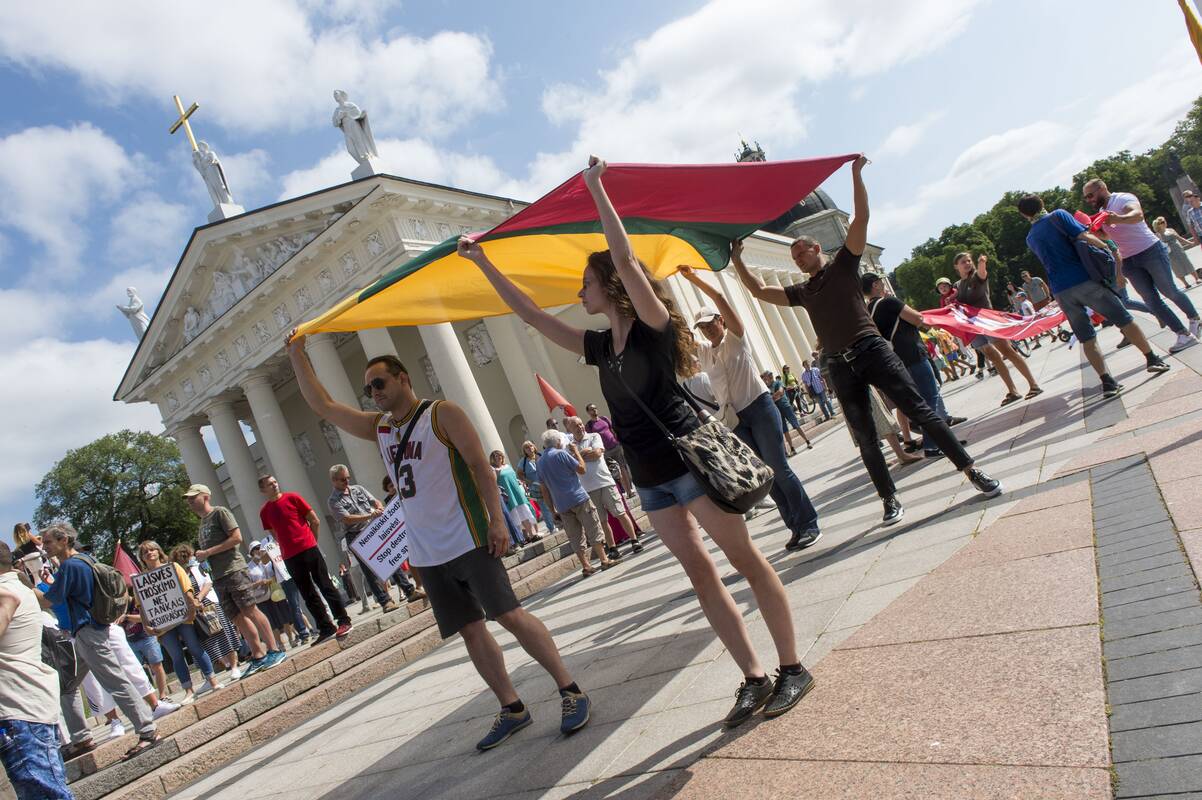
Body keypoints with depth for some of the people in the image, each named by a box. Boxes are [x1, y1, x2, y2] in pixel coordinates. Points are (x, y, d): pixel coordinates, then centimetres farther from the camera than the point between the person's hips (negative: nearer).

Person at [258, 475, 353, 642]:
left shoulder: (292, 498, -1)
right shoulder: (264, 512, 7)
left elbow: (315, 521, 2)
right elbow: (275, 535, 17)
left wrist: (309, 541, 6)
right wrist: (289, 547, 9)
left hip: (309, 550, -3)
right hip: (290, 557, 3)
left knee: (325, 586, -2)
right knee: (308, 595, 6)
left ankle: (344, 621, 3)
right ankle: (326, 628, 12)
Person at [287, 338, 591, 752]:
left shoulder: (442, 413, -4)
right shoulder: (378, 427, 15)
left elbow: (479, 465, -11)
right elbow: (323, 405, 18)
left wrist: (497, 519, -19)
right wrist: (297, 356, 12)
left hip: (467, 540, -6)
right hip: (427, 553, 7)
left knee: (510, 615, -10)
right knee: (471, 631, 7)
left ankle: (570, 691, -1)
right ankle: (512, 708, 17)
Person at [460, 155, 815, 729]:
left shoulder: (654, 325, -8)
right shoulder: (600, 346, 11)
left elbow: (624, 258, -21)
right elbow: (530, 316, 15)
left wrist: (596, 187, -15)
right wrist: (483, 263, 16)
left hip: (689, 458, -7)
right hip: (649, 476, 7)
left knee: (746, 560, 2)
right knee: (700, 574, 8)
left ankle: (792, 670, 13)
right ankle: (754, 679, 17)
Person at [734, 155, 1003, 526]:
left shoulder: (842, 264, 8)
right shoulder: (802, 292, 19)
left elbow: (861, 218, -1)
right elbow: (760, 291, 20)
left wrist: (856, 173, -6)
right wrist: (736, 260, 15)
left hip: (872, 350, -4)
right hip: (840, 367, 4)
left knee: (919, 410, -6)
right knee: (865, 438, 3)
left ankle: (972, 472, 1)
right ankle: (890, 500, 11)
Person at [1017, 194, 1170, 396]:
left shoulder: (1030, 238, 16)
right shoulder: (1057, 216, 1)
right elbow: (1085, 238, -10)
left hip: (1061, 292, 4)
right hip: (1084, 280, -4)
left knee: (1087, 338, 7)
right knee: (1125, 320, 12)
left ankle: (1107, 382, -1)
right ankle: (1153, 360, 18)